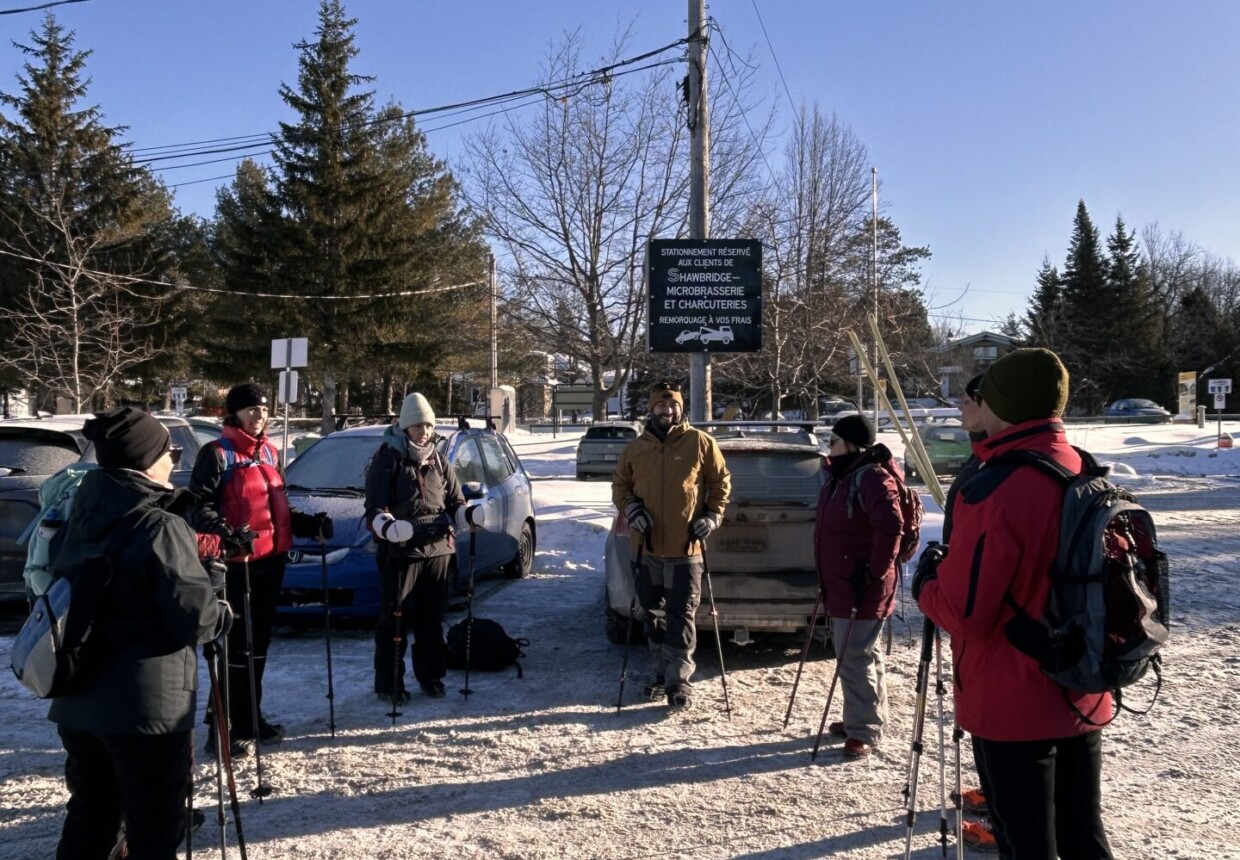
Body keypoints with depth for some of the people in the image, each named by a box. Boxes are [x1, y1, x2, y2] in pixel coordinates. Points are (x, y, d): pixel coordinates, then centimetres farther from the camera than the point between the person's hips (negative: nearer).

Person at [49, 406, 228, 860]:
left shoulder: (82, 519, 4)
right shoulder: (161, 528, -19)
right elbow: (195, 618, -20)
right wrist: (224, 612, 1)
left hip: (78, 700, 8)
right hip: (147, 705, -7)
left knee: (88, 817, 21)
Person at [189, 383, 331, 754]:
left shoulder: (269, 452, 17)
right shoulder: (217, 454, -7)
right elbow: (200, 507, -14)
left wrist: (310, 524, 11)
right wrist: (226, 534, -30)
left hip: (271, 560, 8)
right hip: (236, 564, -8)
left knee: (259, 642, 16)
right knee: (235, 646, -6)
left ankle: (249, 717, 28)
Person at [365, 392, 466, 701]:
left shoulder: (438, 460, 12)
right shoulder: (386, 460, -3)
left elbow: (455, 500, 17)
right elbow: (374, 509, -10)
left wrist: (470, 513, -5)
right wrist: (388, 526, -31)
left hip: (437, 549, 5)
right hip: (400, 551, -5)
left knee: (432, 618, 13)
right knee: (394, 620, 0)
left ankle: (431, 676, 25)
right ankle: (388, 683, 10)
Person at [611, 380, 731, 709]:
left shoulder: (701, 443, -2)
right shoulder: (636, 448, 6)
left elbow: (721, 481, 6)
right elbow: (619, 484, 15)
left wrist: (712, 515, -5)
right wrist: (630, 509, -3)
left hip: (686, 547, -4)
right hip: (647, 546, 4)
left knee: (681, 616, -2)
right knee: (653, 614, 14)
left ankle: (679, 681, 4)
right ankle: (662, 673, 29)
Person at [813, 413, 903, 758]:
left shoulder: (872, 478, -19)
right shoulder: (840, 477, 13)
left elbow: (891, 526, -29)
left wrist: (875, 572, -24)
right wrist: (827, 581, 21)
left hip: (861, 590, -10)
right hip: (840, 587, 10)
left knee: (854, 658, -6)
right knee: (862, 654, 19)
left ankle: (865, 731, 3)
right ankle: (864, 719, 31)